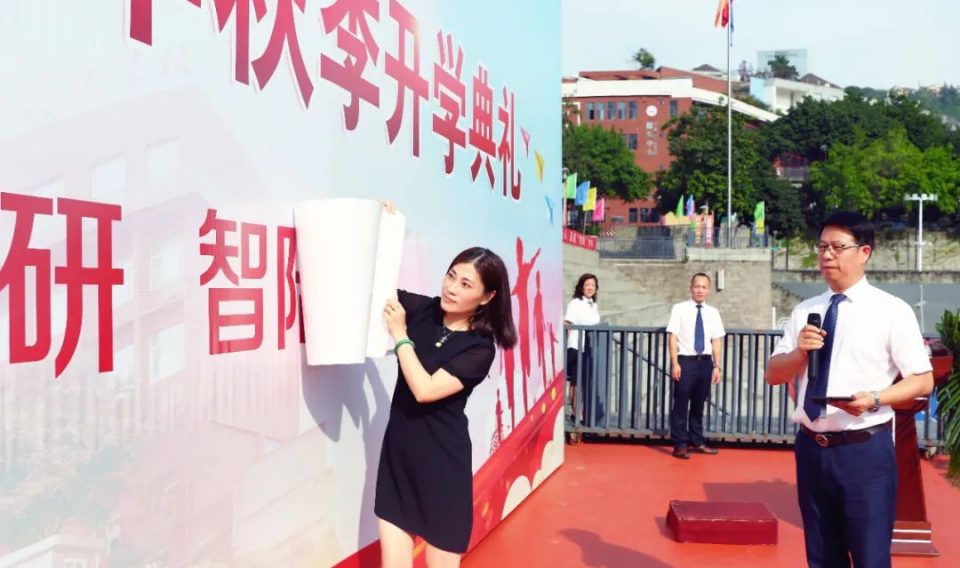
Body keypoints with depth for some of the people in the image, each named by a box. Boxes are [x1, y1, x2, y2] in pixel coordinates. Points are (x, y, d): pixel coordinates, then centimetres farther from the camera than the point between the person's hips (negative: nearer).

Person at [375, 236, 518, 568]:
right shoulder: (422, 310, 0)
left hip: (441, 463, -4)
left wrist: (399, 335, -16)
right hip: (397, 454, 4)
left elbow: (425, 390, -21)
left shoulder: (480, 347, -12)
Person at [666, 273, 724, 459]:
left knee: (699, 404, 13)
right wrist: (675, 363, -12)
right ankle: (680, 445, 8)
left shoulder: (713, 312, 8)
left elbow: (716, 341, 8)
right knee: (681, 404, 0)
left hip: (705, 361, 4)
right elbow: (673, 337, -6)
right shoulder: (679, 309, -3)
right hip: (685, 360, -4)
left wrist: (716, 366, 4)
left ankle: (696, 442, 25)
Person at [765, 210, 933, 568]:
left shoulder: (892, 310, -5)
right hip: (811, 448, 5)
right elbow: (773, 375, 10)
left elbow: (923, 380, -6)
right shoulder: (805, 311, 9)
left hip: (864, 450, -5)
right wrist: (800, 352, -9)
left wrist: (874, 399, -22)